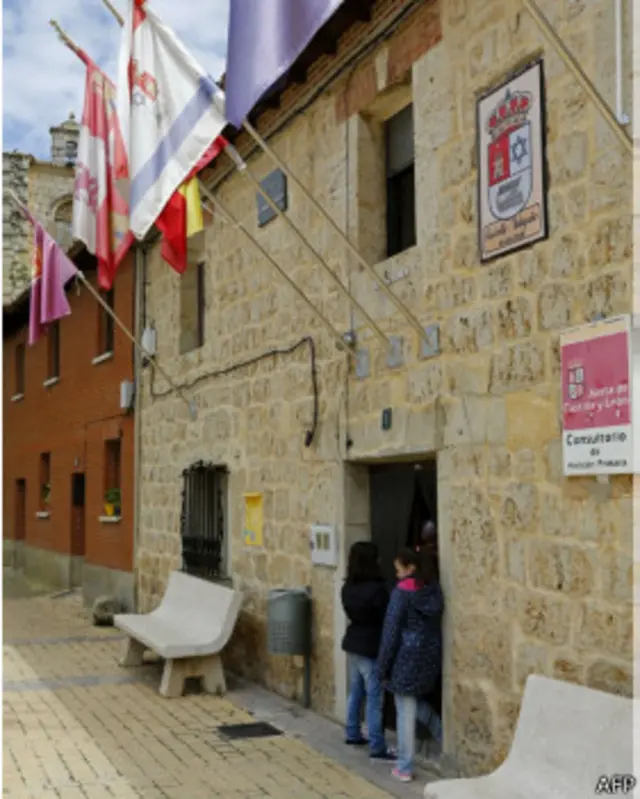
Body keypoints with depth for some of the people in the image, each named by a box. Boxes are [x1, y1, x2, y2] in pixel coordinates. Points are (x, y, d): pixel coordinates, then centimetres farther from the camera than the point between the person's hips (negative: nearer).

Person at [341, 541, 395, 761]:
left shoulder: (348, 587, 2)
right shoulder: (376, 589, -22)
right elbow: (387, 618, -16)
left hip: (353, 643, 8)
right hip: (371, 647, -8)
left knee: (356, 692, 20)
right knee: (374, 698, -3)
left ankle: (353, 734, 32)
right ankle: (377, 748, 0)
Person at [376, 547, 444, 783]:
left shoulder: (402, 592, -14)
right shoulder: (435, 589, 3)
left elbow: (391, 631, -12)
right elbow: (437, 623, 6)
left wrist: (382, 667, -6)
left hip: (407, 656, -6)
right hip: (431, 654, 6)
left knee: (406, 713, 4)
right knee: (416, 700, 29)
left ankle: (404, 768, 11)